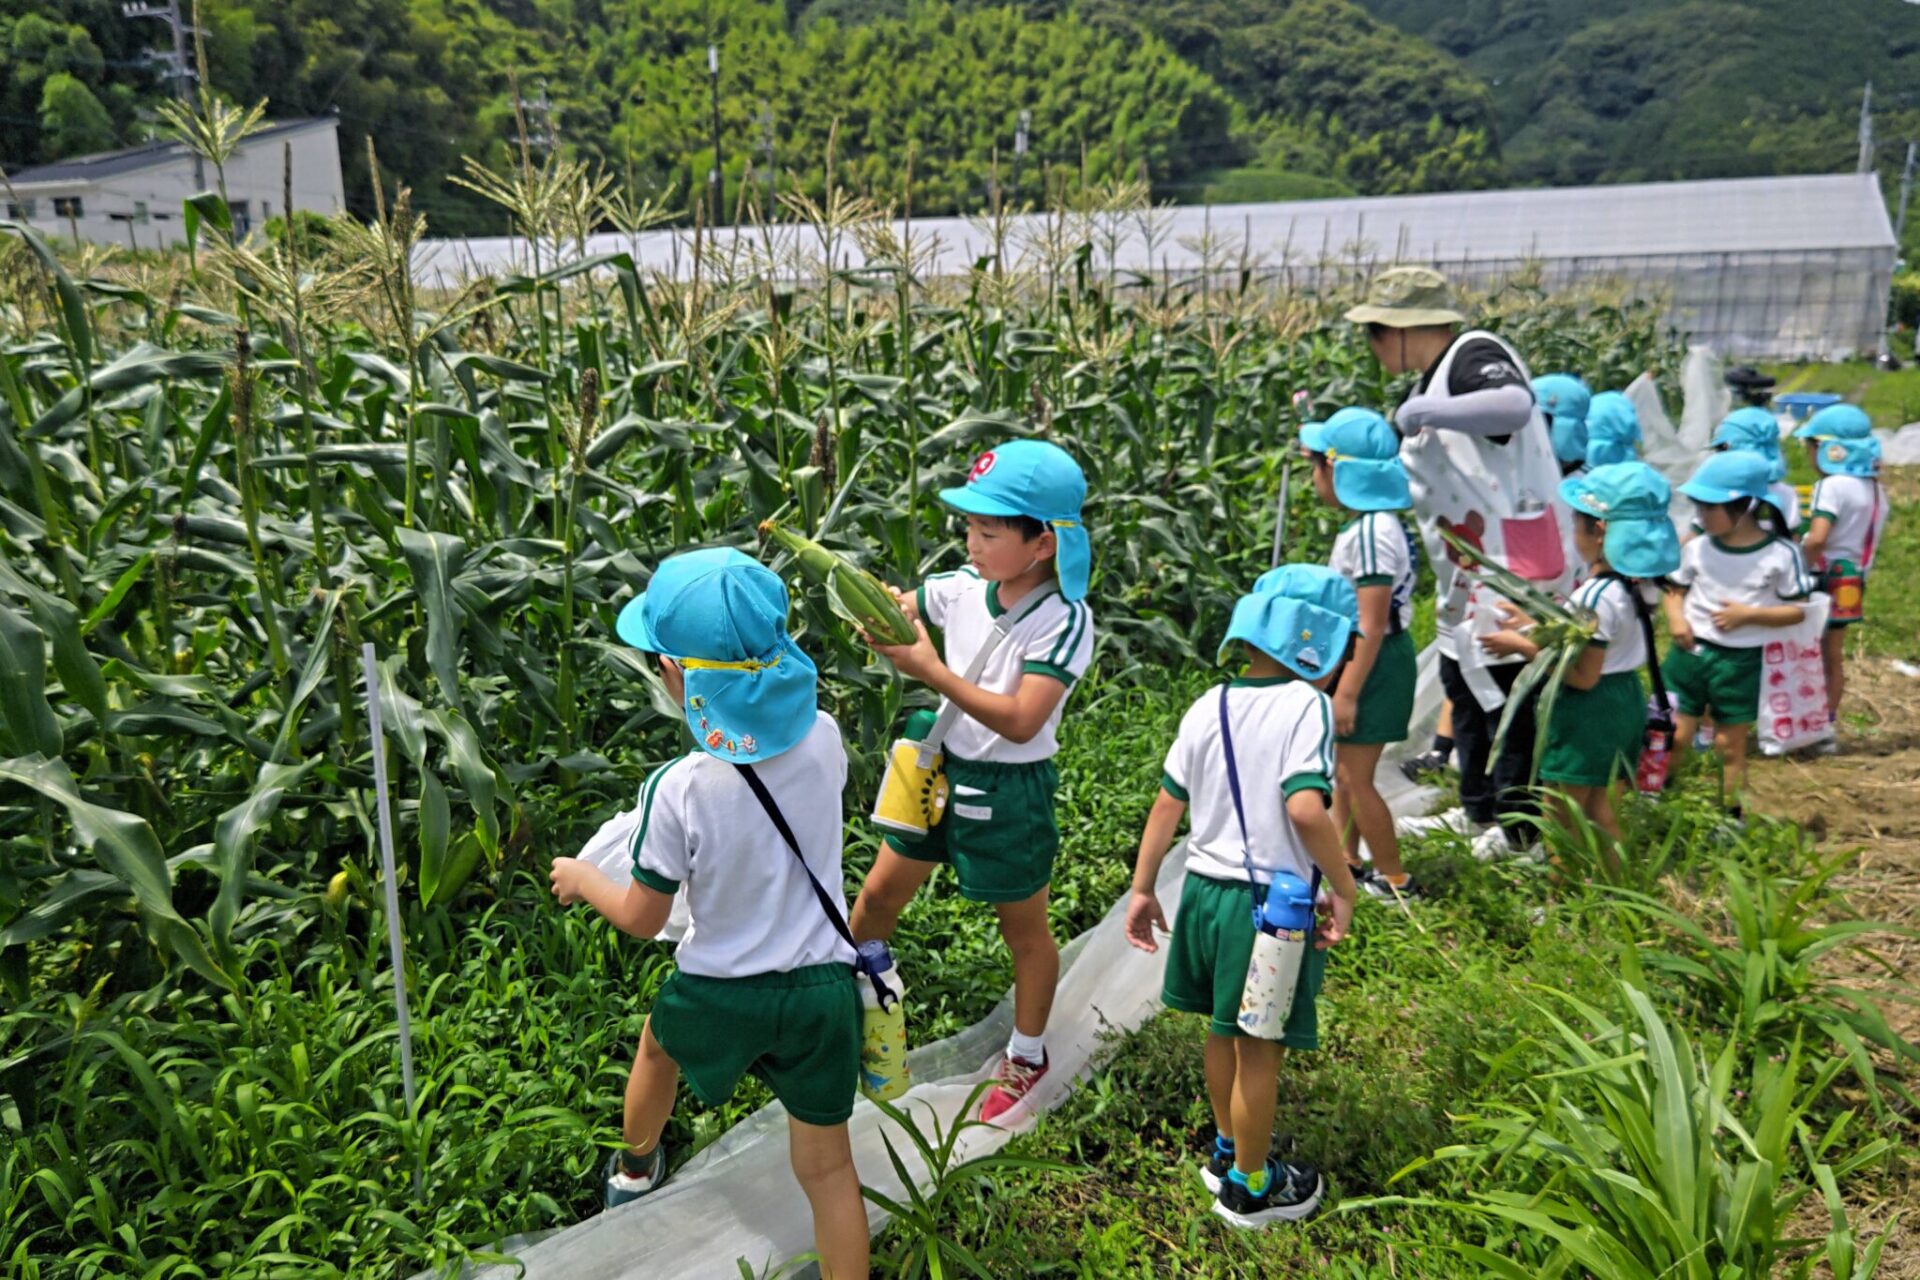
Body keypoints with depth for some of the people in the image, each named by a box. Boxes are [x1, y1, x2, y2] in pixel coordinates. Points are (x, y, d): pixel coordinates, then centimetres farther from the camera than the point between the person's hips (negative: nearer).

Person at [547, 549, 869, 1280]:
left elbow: (642, 919, -12)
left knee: (658, 1046, 34)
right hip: (822, 987, 1)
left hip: (722, 991, 0)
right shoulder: (823, 738, -15)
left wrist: (581, 879, 7)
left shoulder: (680, 790, -27)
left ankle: (636, 1168, 63)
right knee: (827, 1166, 13)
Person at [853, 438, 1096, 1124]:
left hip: (1009, 790, -6)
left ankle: (1027, 1055, 37)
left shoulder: (1065, 620, -24)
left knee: (1024, 930, 15)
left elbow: (1020, 721, -32)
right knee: (879, 893, 19)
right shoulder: (966, 586, -7)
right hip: (942, 766, 6)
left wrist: (931, 671, -35)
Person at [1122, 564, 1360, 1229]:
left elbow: (1168, 804, 6)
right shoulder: (1306, 705, -15)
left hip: (1205, 892, 7)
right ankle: (1250, 1186, 24)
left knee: (1223, 1031, 22)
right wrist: (1343, 888, -15)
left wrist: (1143, 888, 13)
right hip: (1270, 902, -7)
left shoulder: (1207, 708, 4)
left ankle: (1227, 1148, 41)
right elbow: (1305, 807, -27)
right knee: (1259, 1049, 8)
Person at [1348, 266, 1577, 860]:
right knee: (1462, 681, 18)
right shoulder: (1437, 375, 15)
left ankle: (1517, 828, 11)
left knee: (1508, 691, -2)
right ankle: (1478, 811, 32)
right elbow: (1431, 477, 20)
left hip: (1515, 559, -11)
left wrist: (1423, 412, -29)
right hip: (1472, 567, 11)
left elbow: (1515, 405, -37)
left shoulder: (1476, 356, -15)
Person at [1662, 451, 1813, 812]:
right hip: (1689, 653, 2)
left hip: (1740, 662, -2)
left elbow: (1798, 611, -6)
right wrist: (1675, 618, -11)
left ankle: (1731, 816, 23)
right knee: (1674, 737, 4)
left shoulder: (1781, 554, -10)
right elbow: (1675, 589, 10)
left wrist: (1749, 614, -20)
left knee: (1730, 745, 10)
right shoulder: (1697, 547, -2)